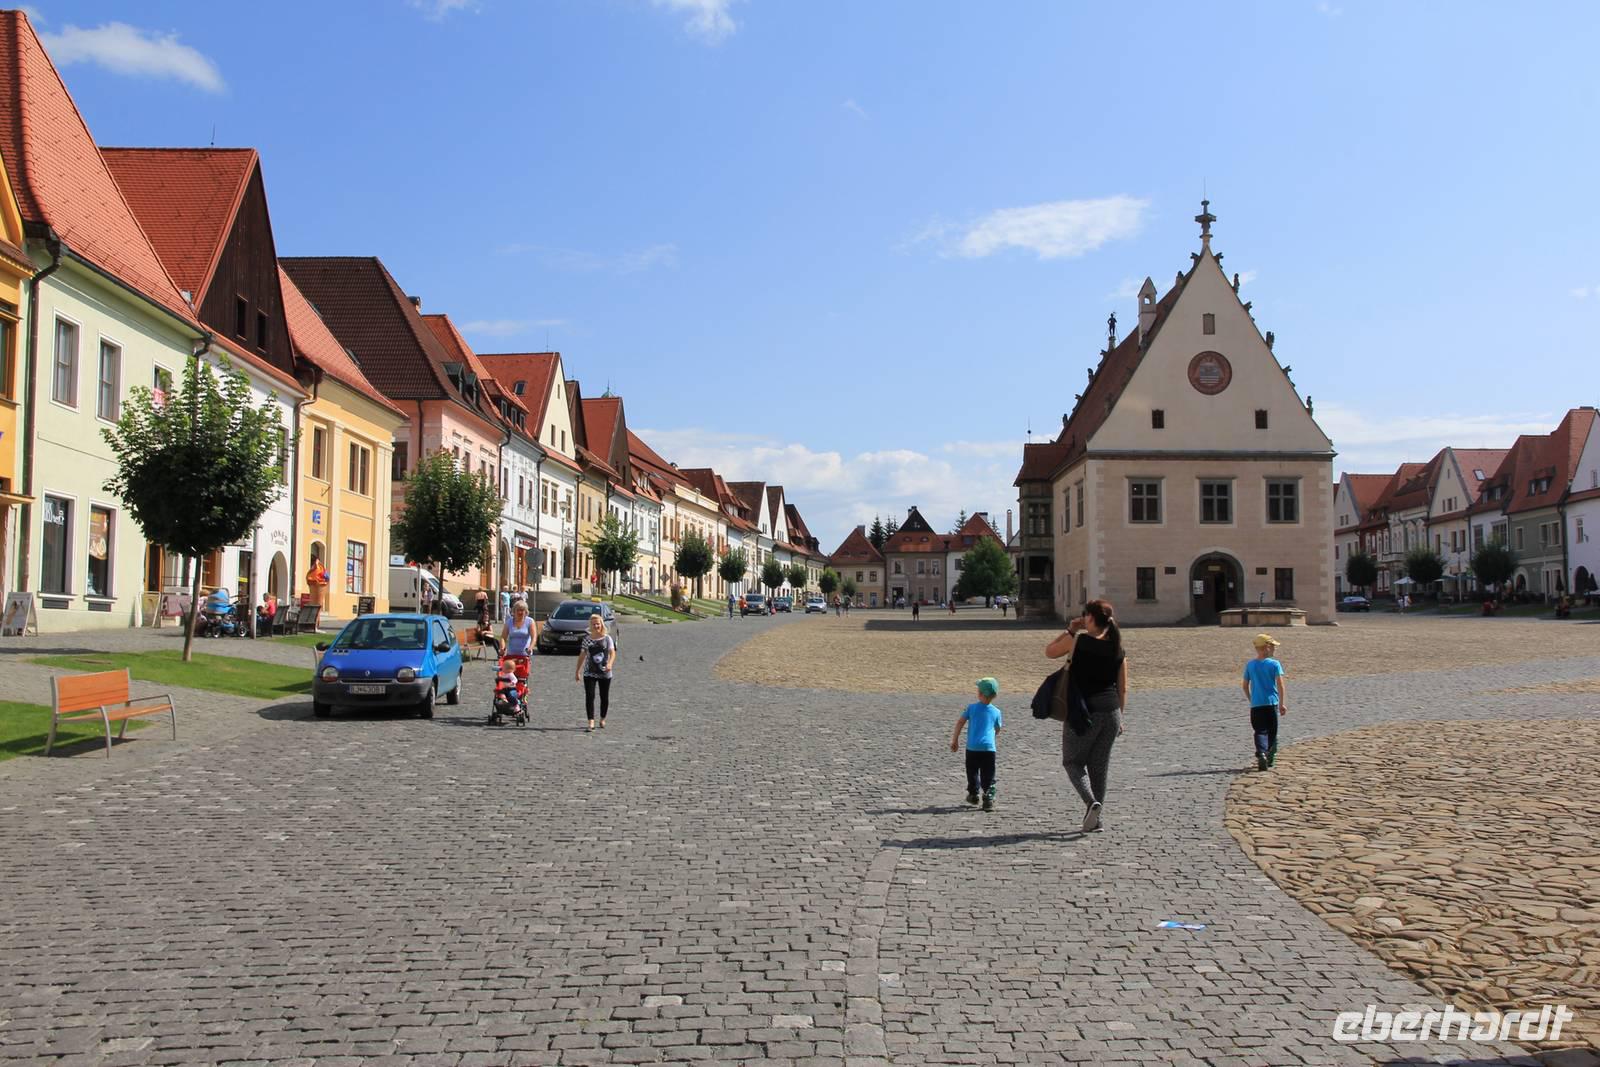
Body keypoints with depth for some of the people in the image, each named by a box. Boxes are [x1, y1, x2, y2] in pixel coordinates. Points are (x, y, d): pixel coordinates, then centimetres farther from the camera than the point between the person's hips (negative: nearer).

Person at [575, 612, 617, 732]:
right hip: (589, 673, 1)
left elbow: (612, 652, -11)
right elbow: (582, 655, 9)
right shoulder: (587, 638, 4)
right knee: (589, 697, -10)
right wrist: (578, 671, 7)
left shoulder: (607, 638, -1)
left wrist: (610, 663, -30)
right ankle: (591, 722, -13)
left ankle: (602, 719, 29)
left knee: (604, 697, 9)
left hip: (605, 673, -1)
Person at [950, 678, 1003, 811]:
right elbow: (997, 730, 14)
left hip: (972, 747, 0)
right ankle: (988, 799, -7)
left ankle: (973, 794, 30)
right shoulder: (996, 712, 4)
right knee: (988, 776, 3)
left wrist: (955, 740, 9)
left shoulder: (972, 708, 2)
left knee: (972, 772, 18)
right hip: (989, 747, 0)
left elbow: (960, 722, 1)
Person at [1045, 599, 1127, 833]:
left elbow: (1050, 652, 8)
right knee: (1099, 765, 14)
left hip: (1083, 712, -5)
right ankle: (1094, 818, 18)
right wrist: (1119, 717, 17)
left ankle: (1091, 801, -13)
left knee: (1073, 761, 10)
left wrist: (1070, 630, 9)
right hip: (1111, 712, 5)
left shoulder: (1077, 641, -10)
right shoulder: (1118, 649, 4)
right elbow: (1123, 689, 8)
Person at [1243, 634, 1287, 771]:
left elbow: (1245, 686, 10)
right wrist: (1281, 704, -6)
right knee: (1272, 731, 14)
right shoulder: (1274, 664, -5)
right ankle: (1270, 758, 19)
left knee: (1260, 731, -1)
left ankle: (1261, 753, -25)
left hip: (1256, 704, 2)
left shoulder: (1250, 665, 5)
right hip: (1272, 703, -1)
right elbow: (1280, 685, -10)